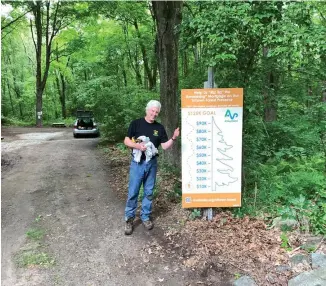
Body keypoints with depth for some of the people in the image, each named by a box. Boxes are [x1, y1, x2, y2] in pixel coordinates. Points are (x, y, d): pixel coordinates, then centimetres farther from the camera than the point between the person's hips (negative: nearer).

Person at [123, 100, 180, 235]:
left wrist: (174, 138, -12)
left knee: (149, 192, 11)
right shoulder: (136, 123, -3)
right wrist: (137, 146, -20)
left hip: (152, 163, 3)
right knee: (132, 192, 1)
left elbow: (165, 146, 4)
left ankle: (145, 217, 26)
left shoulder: (159, 127, 6)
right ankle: (129, 219, 14)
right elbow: (126, 141, -3)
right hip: (137, 163, -3)